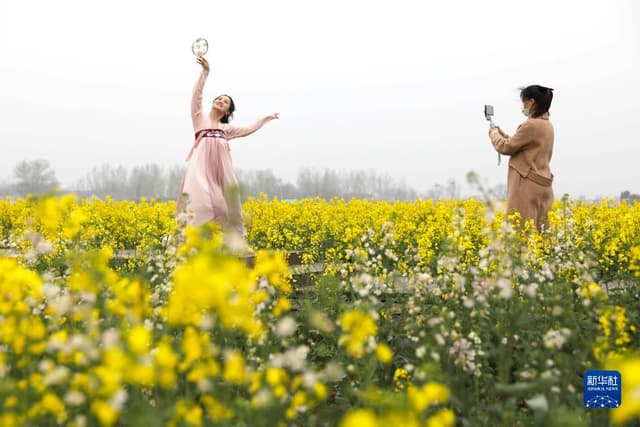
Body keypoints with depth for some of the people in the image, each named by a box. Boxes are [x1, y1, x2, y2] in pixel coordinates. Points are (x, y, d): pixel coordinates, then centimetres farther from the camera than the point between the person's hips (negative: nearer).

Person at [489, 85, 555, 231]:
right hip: (541, 186, 9)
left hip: (528, 186, -9)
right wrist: (503, 135, 24)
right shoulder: (546, 125, 13)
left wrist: (494, 133, 10)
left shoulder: (531, 125, -16)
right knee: (538, 230, 7)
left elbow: (506, 147, -8)